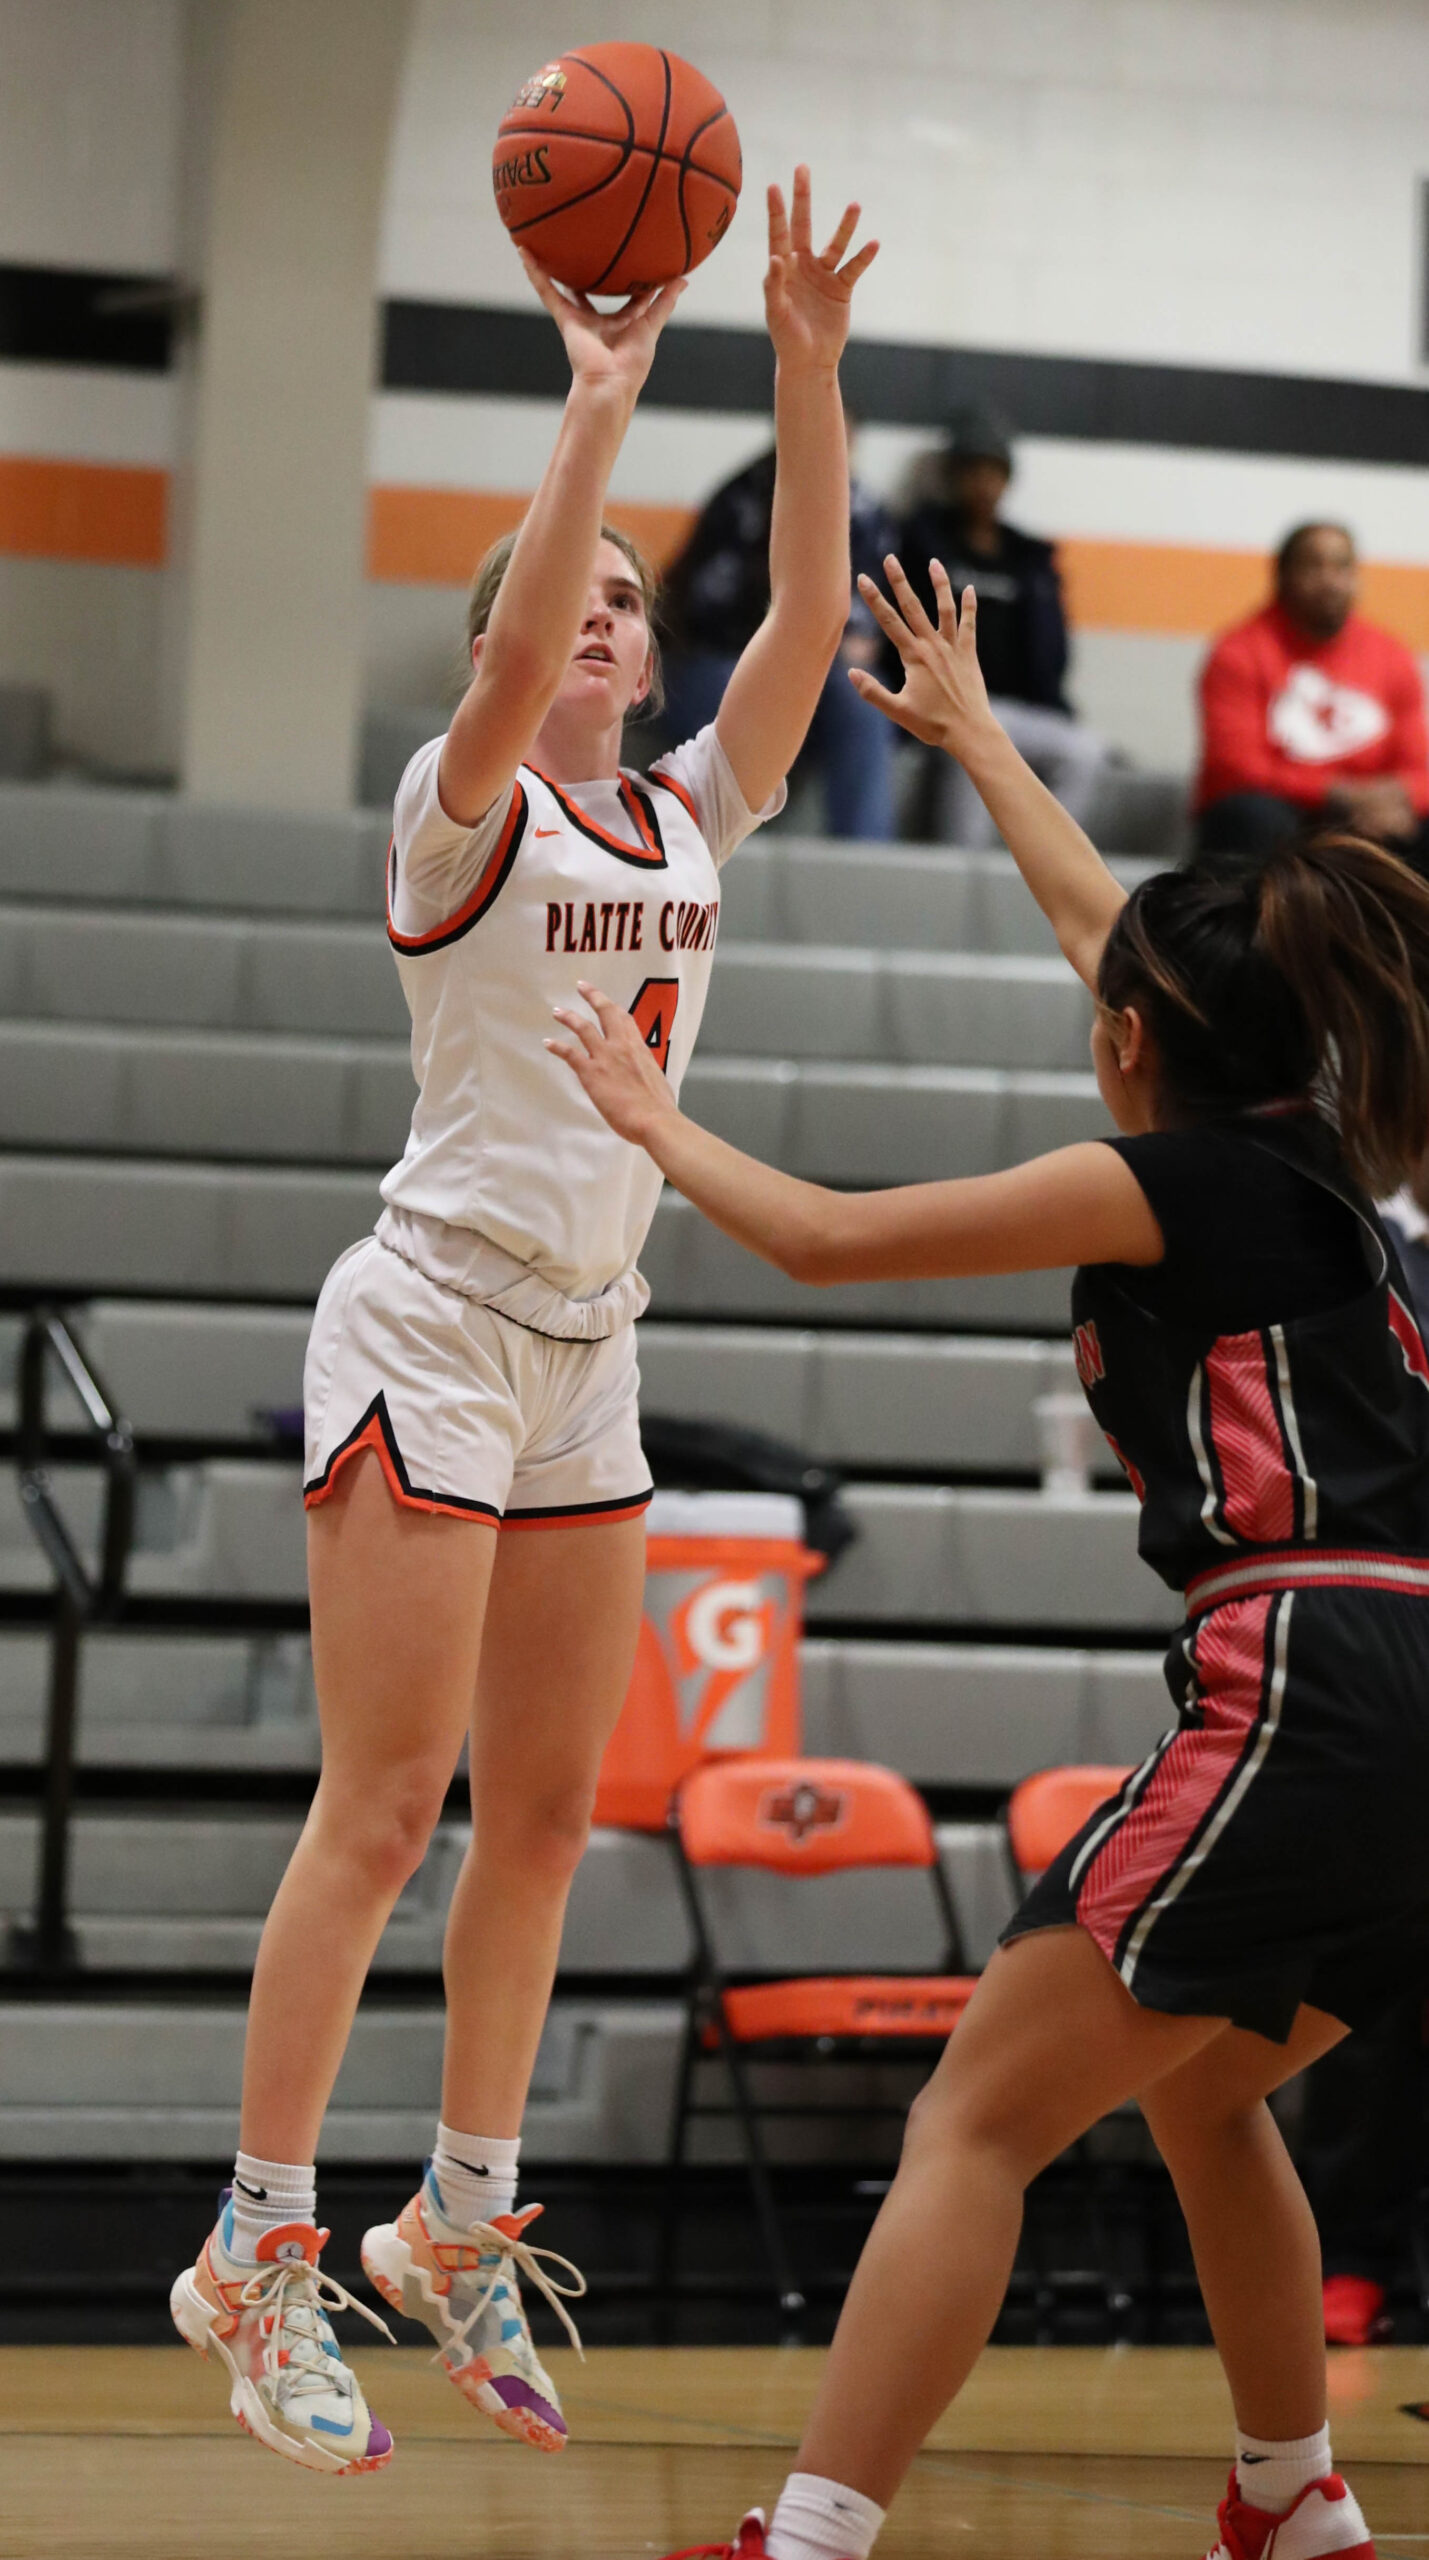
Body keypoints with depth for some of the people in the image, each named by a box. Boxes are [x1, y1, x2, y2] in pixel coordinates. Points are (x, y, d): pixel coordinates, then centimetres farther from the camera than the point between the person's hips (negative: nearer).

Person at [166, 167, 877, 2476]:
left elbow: (808, 615, -1)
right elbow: (509, 663, -27)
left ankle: (462, 2225, 18)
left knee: (548, 1811, 9)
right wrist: (599, 405, -32)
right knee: (386, 1806, -10)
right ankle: (261, 2252, -6)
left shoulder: (690, 815, 10)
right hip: (432, 1328, -7)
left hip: (587, 1358, 7)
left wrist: (810, 369, -12)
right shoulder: (464, 811, -6)